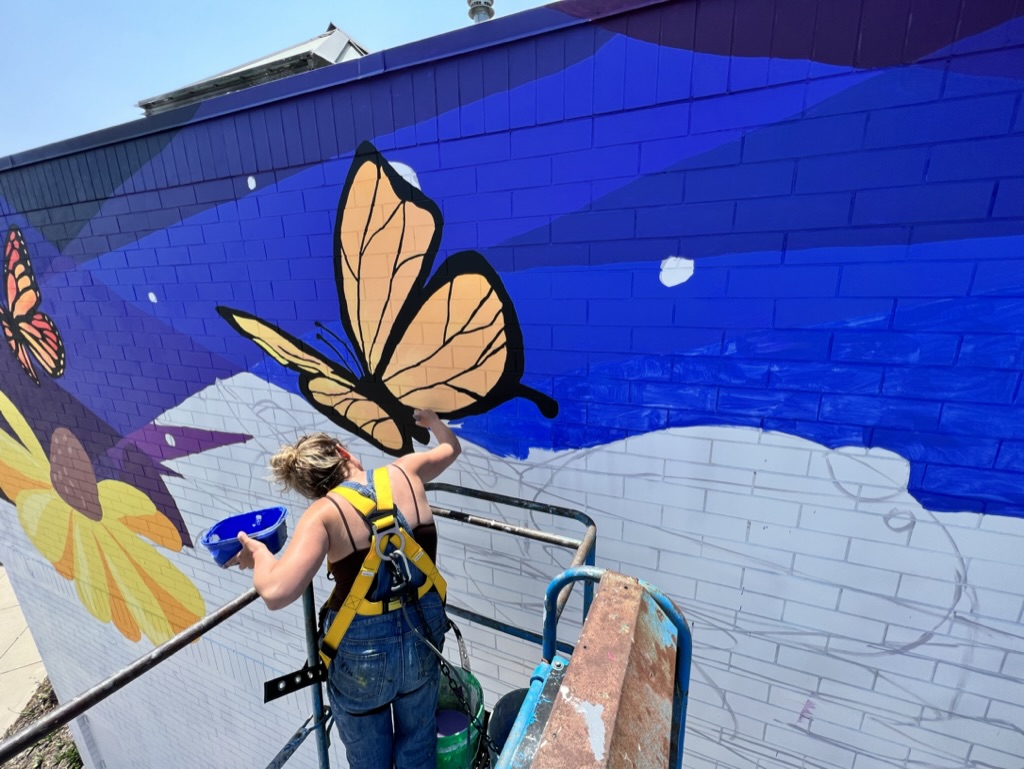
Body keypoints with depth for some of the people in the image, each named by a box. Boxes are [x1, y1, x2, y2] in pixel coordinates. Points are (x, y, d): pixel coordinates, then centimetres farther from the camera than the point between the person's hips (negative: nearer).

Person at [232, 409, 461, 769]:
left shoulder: (325, 513, -17)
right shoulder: (405, 473, -8)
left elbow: (276, 593, -28)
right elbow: (451, 448, 11)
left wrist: (259, 553, -7)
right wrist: (432, 420, 29)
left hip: (362, 651, -2)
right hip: (423, 634, 3)